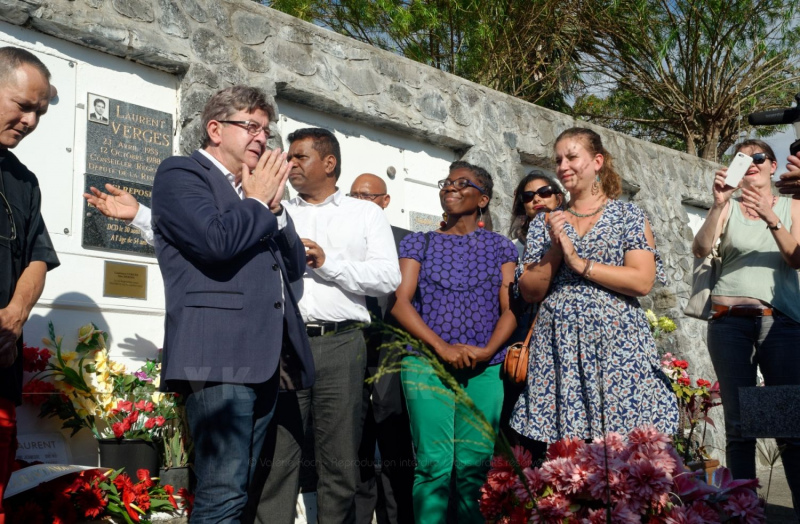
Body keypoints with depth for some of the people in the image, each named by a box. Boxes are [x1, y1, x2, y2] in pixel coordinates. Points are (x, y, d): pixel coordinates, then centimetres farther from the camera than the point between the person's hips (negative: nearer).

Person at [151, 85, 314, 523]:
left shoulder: (255, 192, 26)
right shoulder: (180, 173, 2)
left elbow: (294, 265, 20)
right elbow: (216, 239, -16)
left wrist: (274, 206, 7)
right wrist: (258, 202, 1)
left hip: (263, 358, 8)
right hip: (219, 356, -8)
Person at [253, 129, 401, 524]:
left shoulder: (366, 214, 12)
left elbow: (389, 278, -1)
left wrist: (328, 263, -7)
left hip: (341, 345, -1)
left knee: (340, 461, 4)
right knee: (276, 457, 1)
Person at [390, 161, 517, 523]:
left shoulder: (499, 247, 13)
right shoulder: (419, 243, 11)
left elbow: (510, 308, 6)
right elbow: (400, 302, 0)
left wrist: (487, 350, -12)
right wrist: (442, 347, -12)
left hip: (484, 369, 1)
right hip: (427, 363, -1)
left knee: (475, 465, -2)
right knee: (434, 464, -9)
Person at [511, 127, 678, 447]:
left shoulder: (629, 216, 6)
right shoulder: (545, 223, 14)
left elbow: (642, 281, -7)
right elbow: (530, 292, 8)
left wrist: (579, 262, -9)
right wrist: (554, 249, -6)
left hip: (616, 345, -2)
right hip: (558, 347, 2)